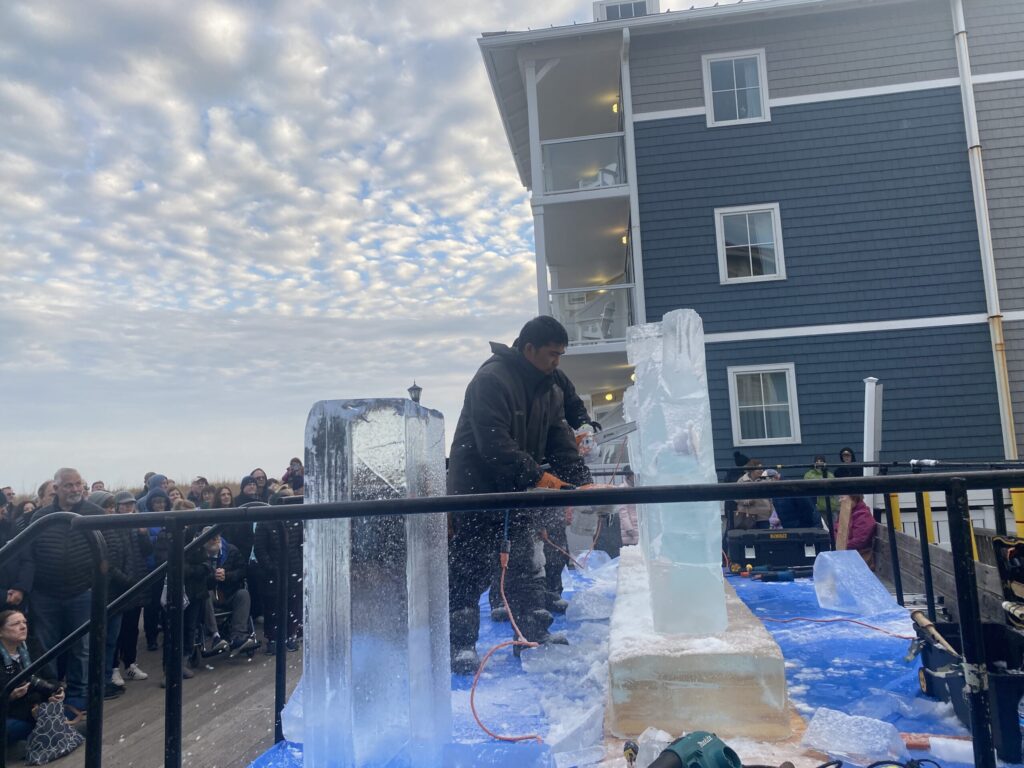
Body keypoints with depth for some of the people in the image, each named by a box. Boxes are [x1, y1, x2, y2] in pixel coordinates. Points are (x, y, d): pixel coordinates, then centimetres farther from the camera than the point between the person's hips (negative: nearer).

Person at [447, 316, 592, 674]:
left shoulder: (549, 390, 8)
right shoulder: (491, 379, -19)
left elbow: (561, 442, 4)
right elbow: (494, 444, -27)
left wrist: (582, 481, -9)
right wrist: (537, 476, -26)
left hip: (520, 491, 8)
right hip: (478, 489, -8)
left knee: (528, 565, 13)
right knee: (470, 570, -1)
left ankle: (534, 633, 26)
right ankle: (461, 644, 9)